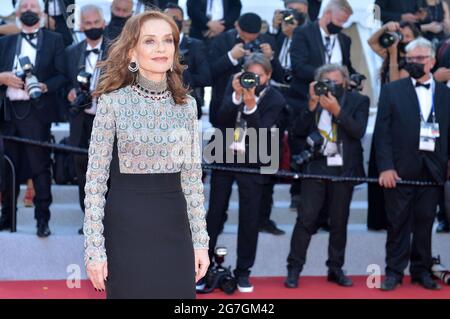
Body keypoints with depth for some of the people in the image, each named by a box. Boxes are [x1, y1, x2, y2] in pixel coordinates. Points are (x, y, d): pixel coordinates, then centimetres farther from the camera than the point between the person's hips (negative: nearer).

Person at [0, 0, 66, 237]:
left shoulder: (54, 40, 6)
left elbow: (61, 75, -1)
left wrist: (44, 87, -17)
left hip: (37, 110, -3)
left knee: (40, 166, -2)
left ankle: (42, 219, 4)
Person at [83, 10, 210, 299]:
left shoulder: (186, 104, 6)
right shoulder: (113, 102, -6)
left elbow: (192, 177, 9)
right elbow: (96, 178, -6)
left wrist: (201, 239, 6)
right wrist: (94, 248, -10)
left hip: (174, 225, 4)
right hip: (126, 226, -3)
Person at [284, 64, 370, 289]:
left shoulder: (358, 101, 3)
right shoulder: (314, 100, 6)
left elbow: (359, 131, -11)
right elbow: (298, 131, -1)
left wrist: (337, 110, -18)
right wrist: (312, 105, -9)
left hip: (343, 168, 0)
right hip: (315, 166, 0)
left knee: (339, 221, 7)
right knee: (306, 218, -4)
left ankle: (336, 269, 18)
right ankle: (294, 269, 0)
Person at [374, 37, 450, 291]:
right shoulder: (392, 91, 4)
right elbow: (382, 132, -1)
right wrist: (385, 167, -9)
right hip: (400, 169, -2)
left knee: (425, 222, 6)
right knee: (398, 222, 2)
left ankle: (422, 270, 17)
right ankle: (395, 271, 10)